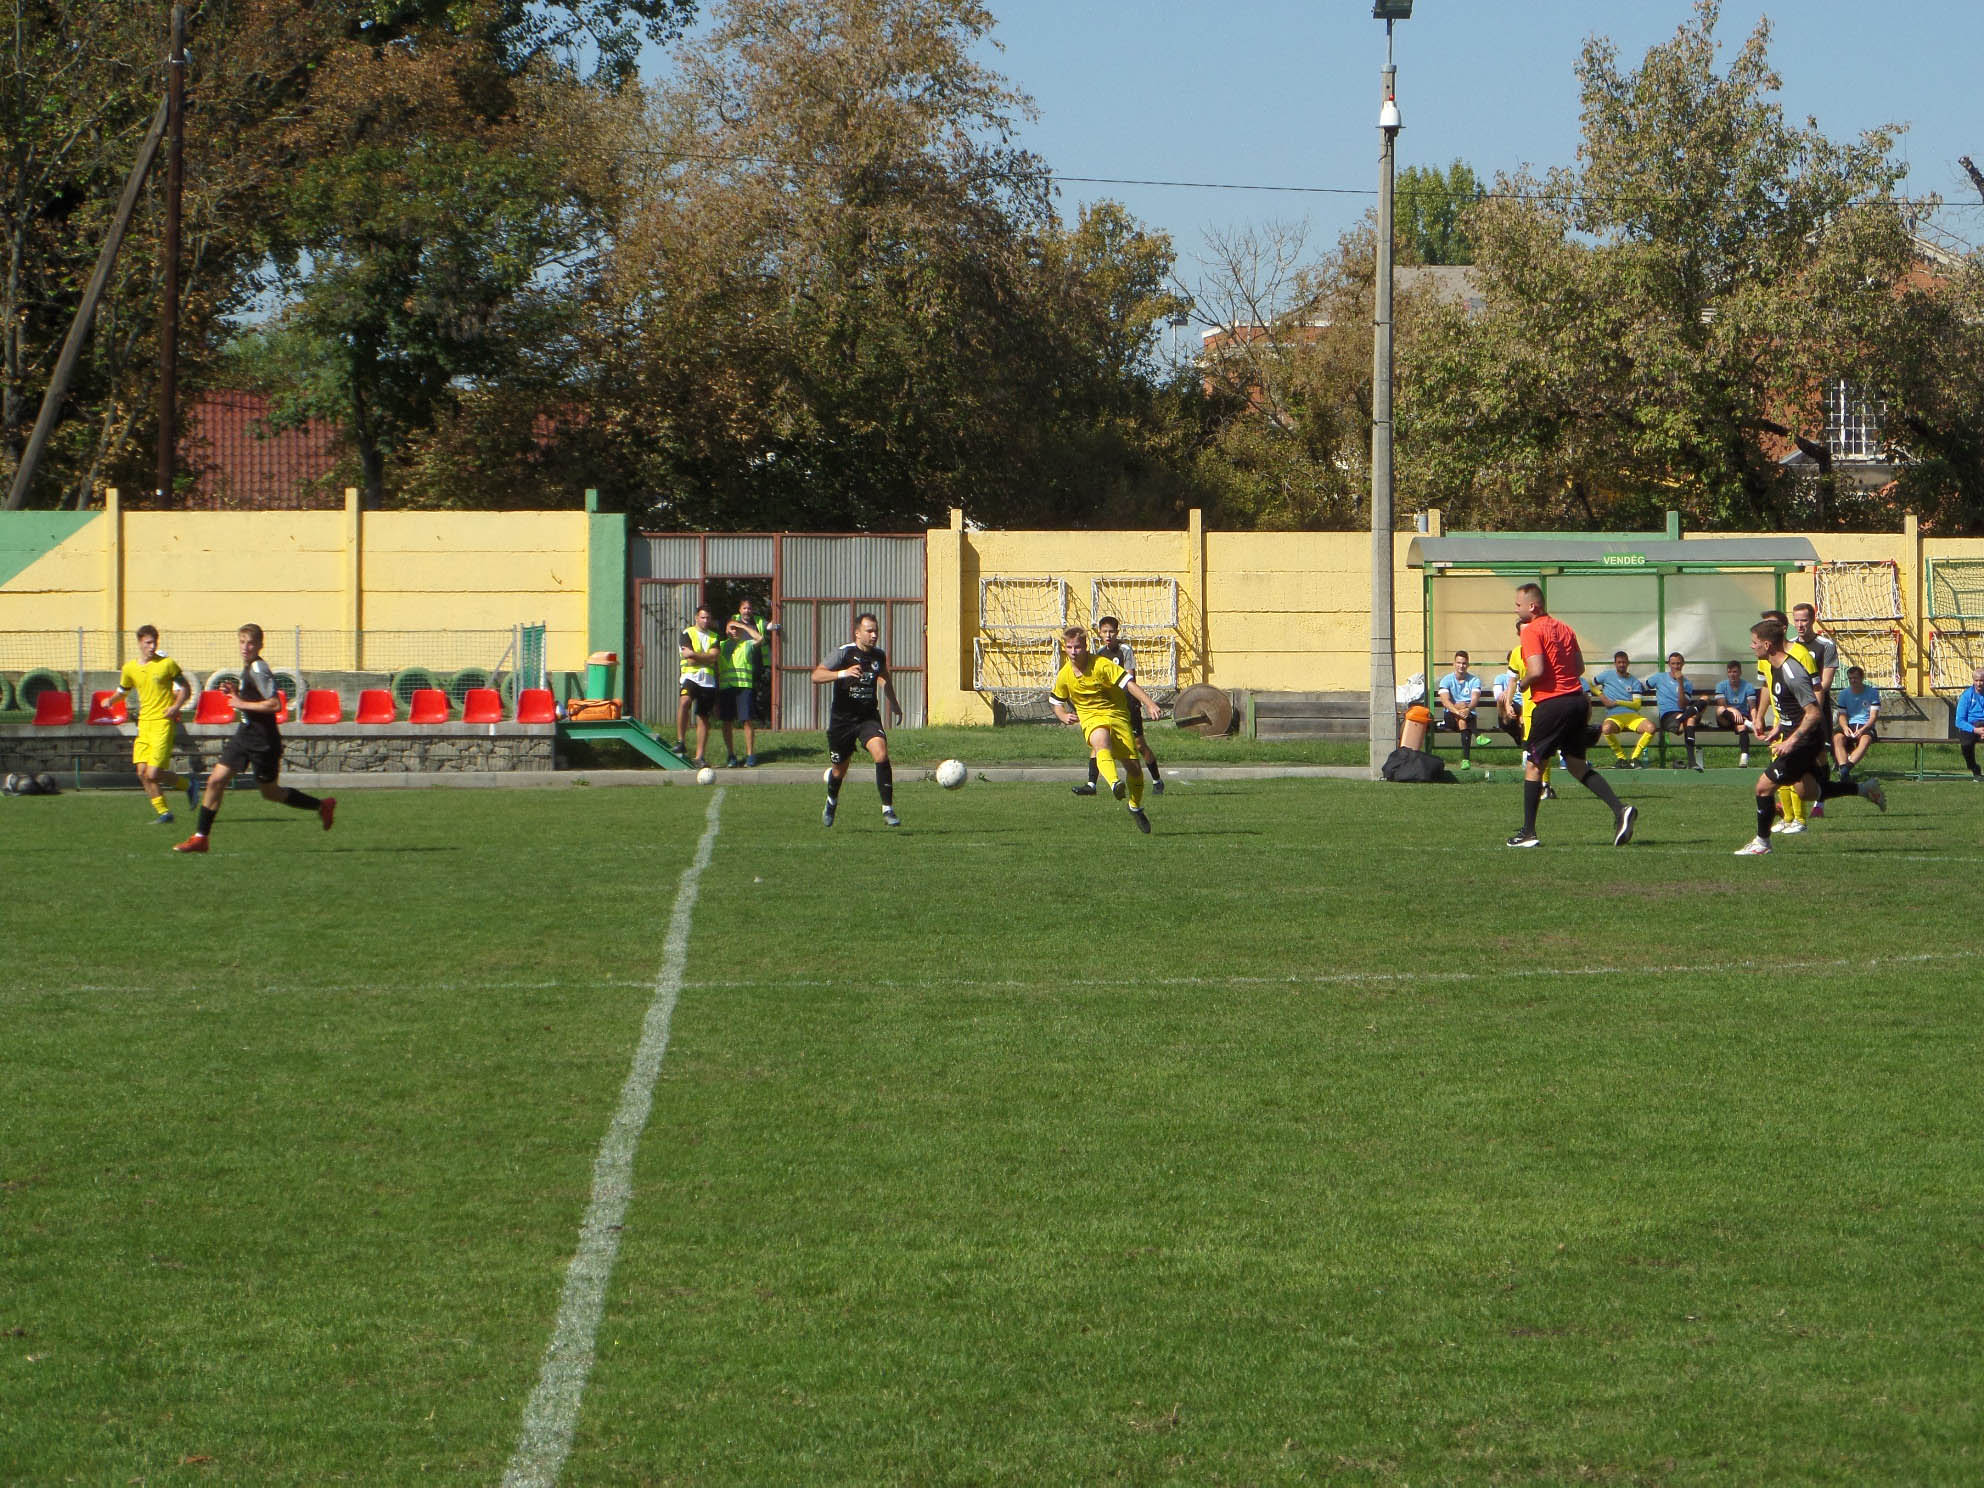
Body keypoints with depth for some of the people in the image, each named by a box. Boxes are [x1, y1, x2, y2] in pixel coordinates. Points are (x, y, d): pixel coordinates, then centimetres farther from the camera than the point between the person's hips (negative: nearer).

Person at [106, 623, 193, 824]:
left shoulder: (167, 664, -4)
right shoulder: (130, 668, 8)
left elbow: (186, 689, 3)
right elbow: (122, 691, 23)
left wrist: (176, 706, -13)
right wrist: (110, 701, 4)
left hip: (163, 723, -5)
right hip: (143, 723, 5)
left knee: (153, 774, -13)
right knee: (143, 773, -2)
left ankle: (187, 784, 13)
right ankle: (162, 812, 11)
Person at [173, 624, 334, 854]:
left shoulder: (259, 670, -18)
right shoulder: (247, 668, 11)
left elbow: (275, 705, -27)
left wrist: (242, 704, -19)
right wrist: (236, 694, 9)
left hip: (263, 740, -9)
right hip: (245, 734, 9)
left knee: (270, 792, 6)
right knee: (215, 780, -1)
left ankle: (322, 806, 24)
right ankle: (201, 838, 3)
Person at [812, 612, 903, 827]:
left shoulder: (879, 655, 1)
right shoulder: (845, 653, -14)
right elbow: (816, 675, -24)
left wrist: (894, 704, 31)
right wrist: (843, 674, -39)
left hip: (868, 717, 2)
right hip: (842, 719, -2)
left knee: (881, 754, -24)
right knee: (839, 771, 10)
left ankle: (888, 810, -20)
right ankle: (831, 802, 44)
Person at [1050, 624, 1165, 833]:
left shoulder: (1101, 665, -13)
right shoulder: (1064, 675, 0)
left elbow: (1128, 683, -19)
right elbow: (1057, 703, 17)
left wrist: (1149, 704, -32)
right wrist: (1064, 717, -7)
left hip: (1117, 714, 0)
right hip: (1091, 719, 0)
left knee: (1134, 766, -4)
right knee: (1102, 743, -38)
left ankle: (1136, 808, 23)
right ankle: (1114, 783, -65)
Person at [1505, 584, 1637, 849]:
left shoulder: (1532, 631, -10)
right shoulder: (1564, 628, 14)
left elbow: (1536, 671, -20)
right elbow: (1579, 667, 16)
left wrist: (1522, 685, -1)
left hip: (1552, 704, -8)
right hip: (1577, 700, 8)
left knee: (1533, 765, 4)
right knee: (1577, 765, 13)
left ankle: (1528, 832, 5)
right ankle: (1620, 809, -4)